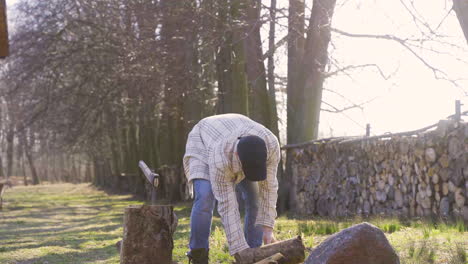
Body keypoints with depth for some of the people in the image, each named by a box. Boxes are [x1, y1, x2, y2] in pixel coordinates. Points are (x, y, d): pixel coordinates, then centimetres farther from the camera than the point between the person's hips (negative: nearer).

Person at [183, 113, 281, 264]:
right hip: (203, 144, -4)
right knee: (205, 198, -26)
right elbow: (227, 205, -39)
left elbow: (268, 187, -26)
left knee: (256, 199, -9)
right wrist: (240, 250, -37)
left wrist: (267, 229, -28)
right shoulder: (220, 159, -44)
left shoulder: (271, 145, -34)